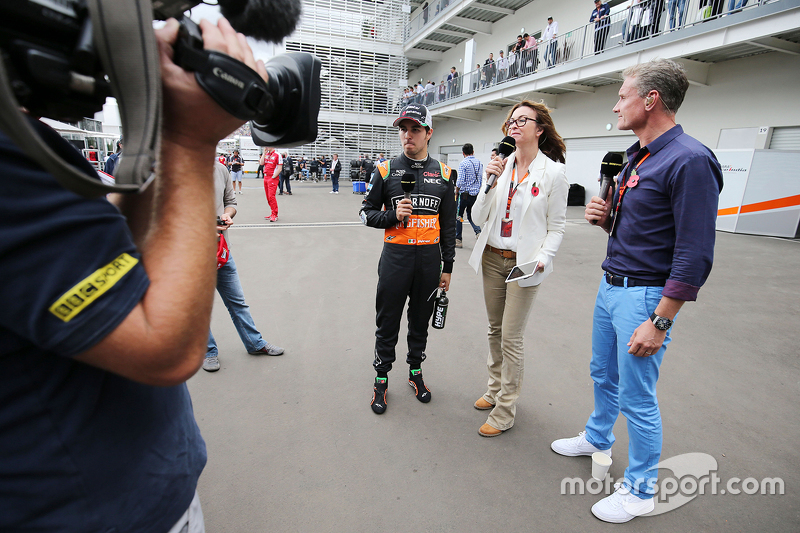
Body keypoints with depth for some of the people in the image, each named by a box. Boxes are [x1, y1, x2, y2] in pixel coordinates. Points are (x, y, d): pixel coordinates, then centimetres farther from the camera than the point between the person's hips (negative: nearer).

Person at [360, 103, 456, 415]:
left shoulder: (443, 173, 6)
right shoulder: (386, 170, 0)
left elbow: (448, 224, 8)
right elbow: (367, 213, 4)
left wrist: (447, 267, 7)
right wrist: (393, 215, -15)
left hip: (430, 257, 2)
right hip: (396, 256, -2)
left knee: (421, 320, 16)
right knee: (387, 322, 8)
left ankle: (415, 371, 37)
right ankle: (382, 378, 28)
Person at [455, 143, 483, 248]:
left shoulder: (463, 163, -11)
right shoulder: (480, 163, 8)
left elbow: (460, 180, -17)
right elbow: (481, 178, 10)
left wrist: (456, 192, -3)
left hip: (465, 193, -6)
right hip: (476, 194, 6)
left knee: (459, 216, 6)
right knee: (470, 214, 21)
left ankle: (458, 240, 8)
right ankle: (478, 231, -2)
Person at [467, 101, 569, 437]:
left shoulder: (553, 173, -7)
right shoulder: (500, 166, 3)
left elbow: (556, 227, -3)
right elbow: (478, 218, -1)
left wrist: (542, 258, -18)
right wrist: (491, 182, -12)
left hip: (524, 264, -4)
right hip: (492, 258, 5)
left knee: (511, 338, 0)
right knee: (494, 330, 17)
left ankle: (505, 411, 18)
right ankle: (495, 389, 37)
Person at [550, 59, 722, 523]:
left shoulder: (690, 161, -18)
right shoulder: (635, 157, 11)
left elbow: (695, 255, -21)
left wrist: (659, 321, -22)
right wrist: (605, 218, -1)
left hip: (644, 295, -9)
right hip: (611, 286, 9)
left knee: (637, 397, 5)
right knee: (604, 375, 23)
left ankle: (641, 489, 26)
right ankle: (598, 439, 47)